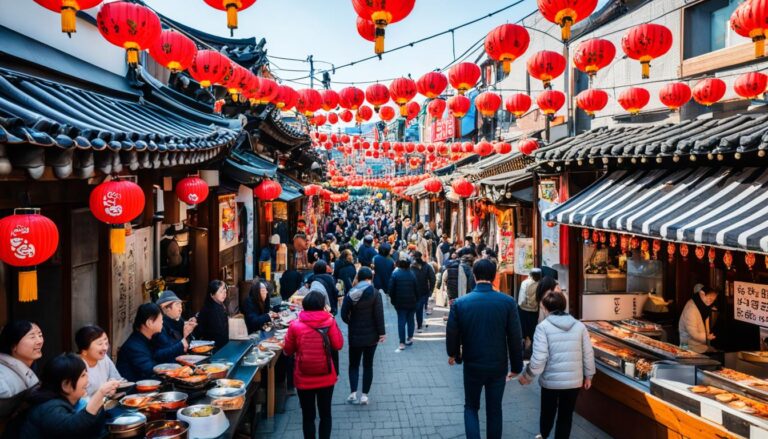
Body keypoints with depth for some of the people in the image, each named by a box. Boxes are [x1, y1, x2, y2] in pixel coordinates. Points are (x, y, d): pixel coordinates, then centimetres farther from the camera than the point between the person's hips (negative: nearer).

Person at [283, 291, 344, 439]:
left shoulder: (295, 325, -10)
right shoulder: (329, 322, -10)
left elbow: (288, 351, -1)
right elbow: (338, 345, -3)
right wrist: (332, 321, 2)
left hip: (304, 379, -1)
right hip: (326, 378, 1)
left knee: (308, 416, 13)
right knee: (325, 414, 16)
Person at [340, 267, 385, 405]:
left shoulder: (350, 294, -3)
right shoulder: (375, 293, -10)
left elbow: (344, 315, -4)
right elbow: (379, 315, -13)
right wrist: (382, 332, -7)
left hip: (355, 335, 1)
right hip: (371, 335, -1)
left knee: (354, 364, 13)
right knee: (368, 365, 9)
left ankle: (353, 392, -2)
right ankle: (364, 395, 8)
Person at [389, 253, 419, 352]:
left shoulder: (395, 274, -10)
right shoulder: (412, 274, -5)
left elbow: (391, 289, -8)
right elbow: (416, 289, -1)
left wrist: (393, 300, 5)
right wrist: (416, 300, 11)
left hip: (400, 303, -2)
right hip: (412, 302, 2)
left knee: (401, 321, 0)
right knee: (410, 320, 17)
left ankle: (402, 343, -5)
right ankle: (410, 338, 24)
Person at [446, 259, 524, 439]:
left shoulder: (460, 303, -12)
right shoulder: (508, 302, -13)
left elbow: (452, 334, -4)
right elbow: (515, 338, -9)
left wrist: (453, 354, 18)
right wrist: (516, 366, 4)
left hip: (472, 365, 0)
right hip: (498, 366, 0)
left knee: (471, 407, 18)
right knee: (494, 410, 17)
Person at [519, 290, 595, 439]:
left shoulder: (543, 327, -12)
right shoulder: (579, 326, -1)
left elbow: (539, 358, -16)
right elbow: (588, 354, 2)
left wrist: (527, 377, -3)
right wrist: (588, 376, 16)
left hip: (551, 380, -1)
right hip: (574, 380, 2)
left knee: (548, 411, 22)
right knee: (566, 415, 15)